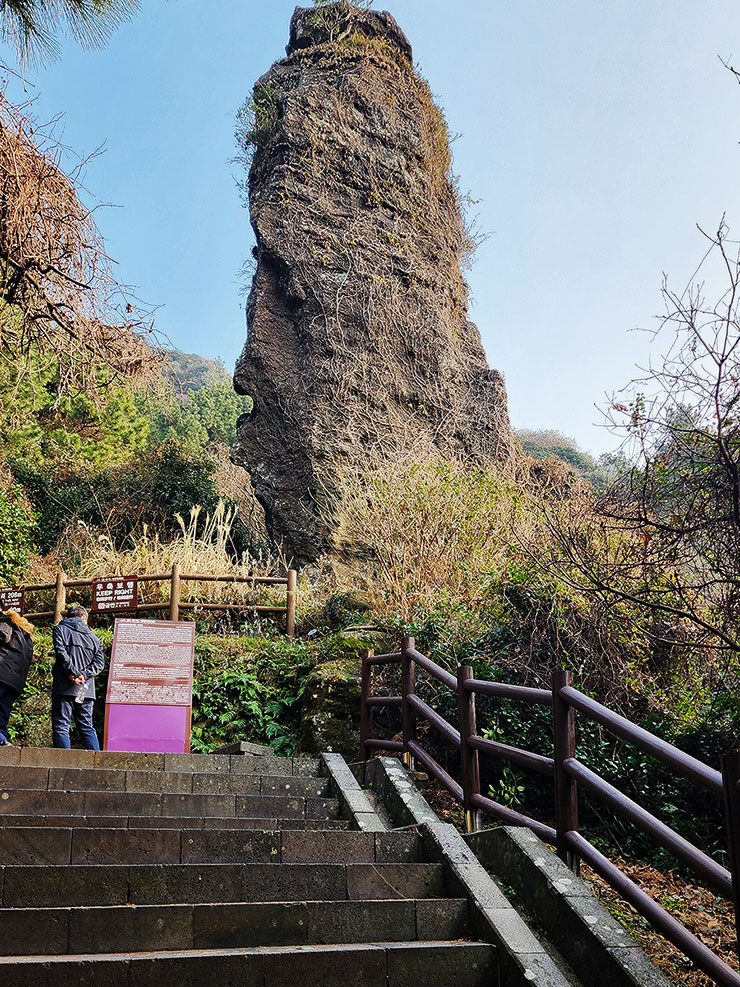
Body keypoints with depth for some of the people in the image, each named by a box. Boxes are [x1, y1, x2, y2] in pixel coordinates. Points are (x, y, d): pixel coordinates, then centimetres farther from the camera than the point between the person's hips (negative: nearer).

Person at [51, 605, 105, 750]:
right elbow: (99, 663, 6)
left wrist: (74, 673, -13)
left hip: (64, 688, -4)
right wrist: (84, 674, -5)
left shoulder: (60, 629, 7)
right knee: (87, 728, 10)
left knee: (61, 727, -4)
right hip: (87, 689, 4)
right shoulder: (93, 637, 19)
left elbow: (61, 653, -10)